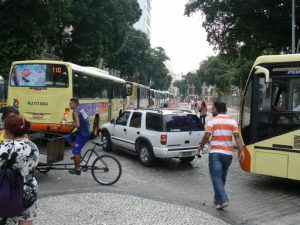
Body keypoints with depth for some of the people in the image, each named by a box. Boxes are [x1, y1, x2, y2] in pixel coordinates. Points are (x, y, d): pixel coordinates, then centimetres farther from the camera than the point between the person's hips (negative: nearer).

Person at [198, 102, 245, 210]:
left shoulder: (212, 121, -5)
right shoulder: (232, 121, 5)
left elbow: (206, 136, -11)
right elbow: (237, 136, -4)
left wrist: (201, 147, 4)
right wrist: (241, 151, -8)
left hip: (215, 153, -5)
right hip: (228, 153, 5)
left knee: (216, 177, -4)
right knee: (222, 176, 18)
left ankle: (223, 200, -15)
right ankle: (218, 198, 29)